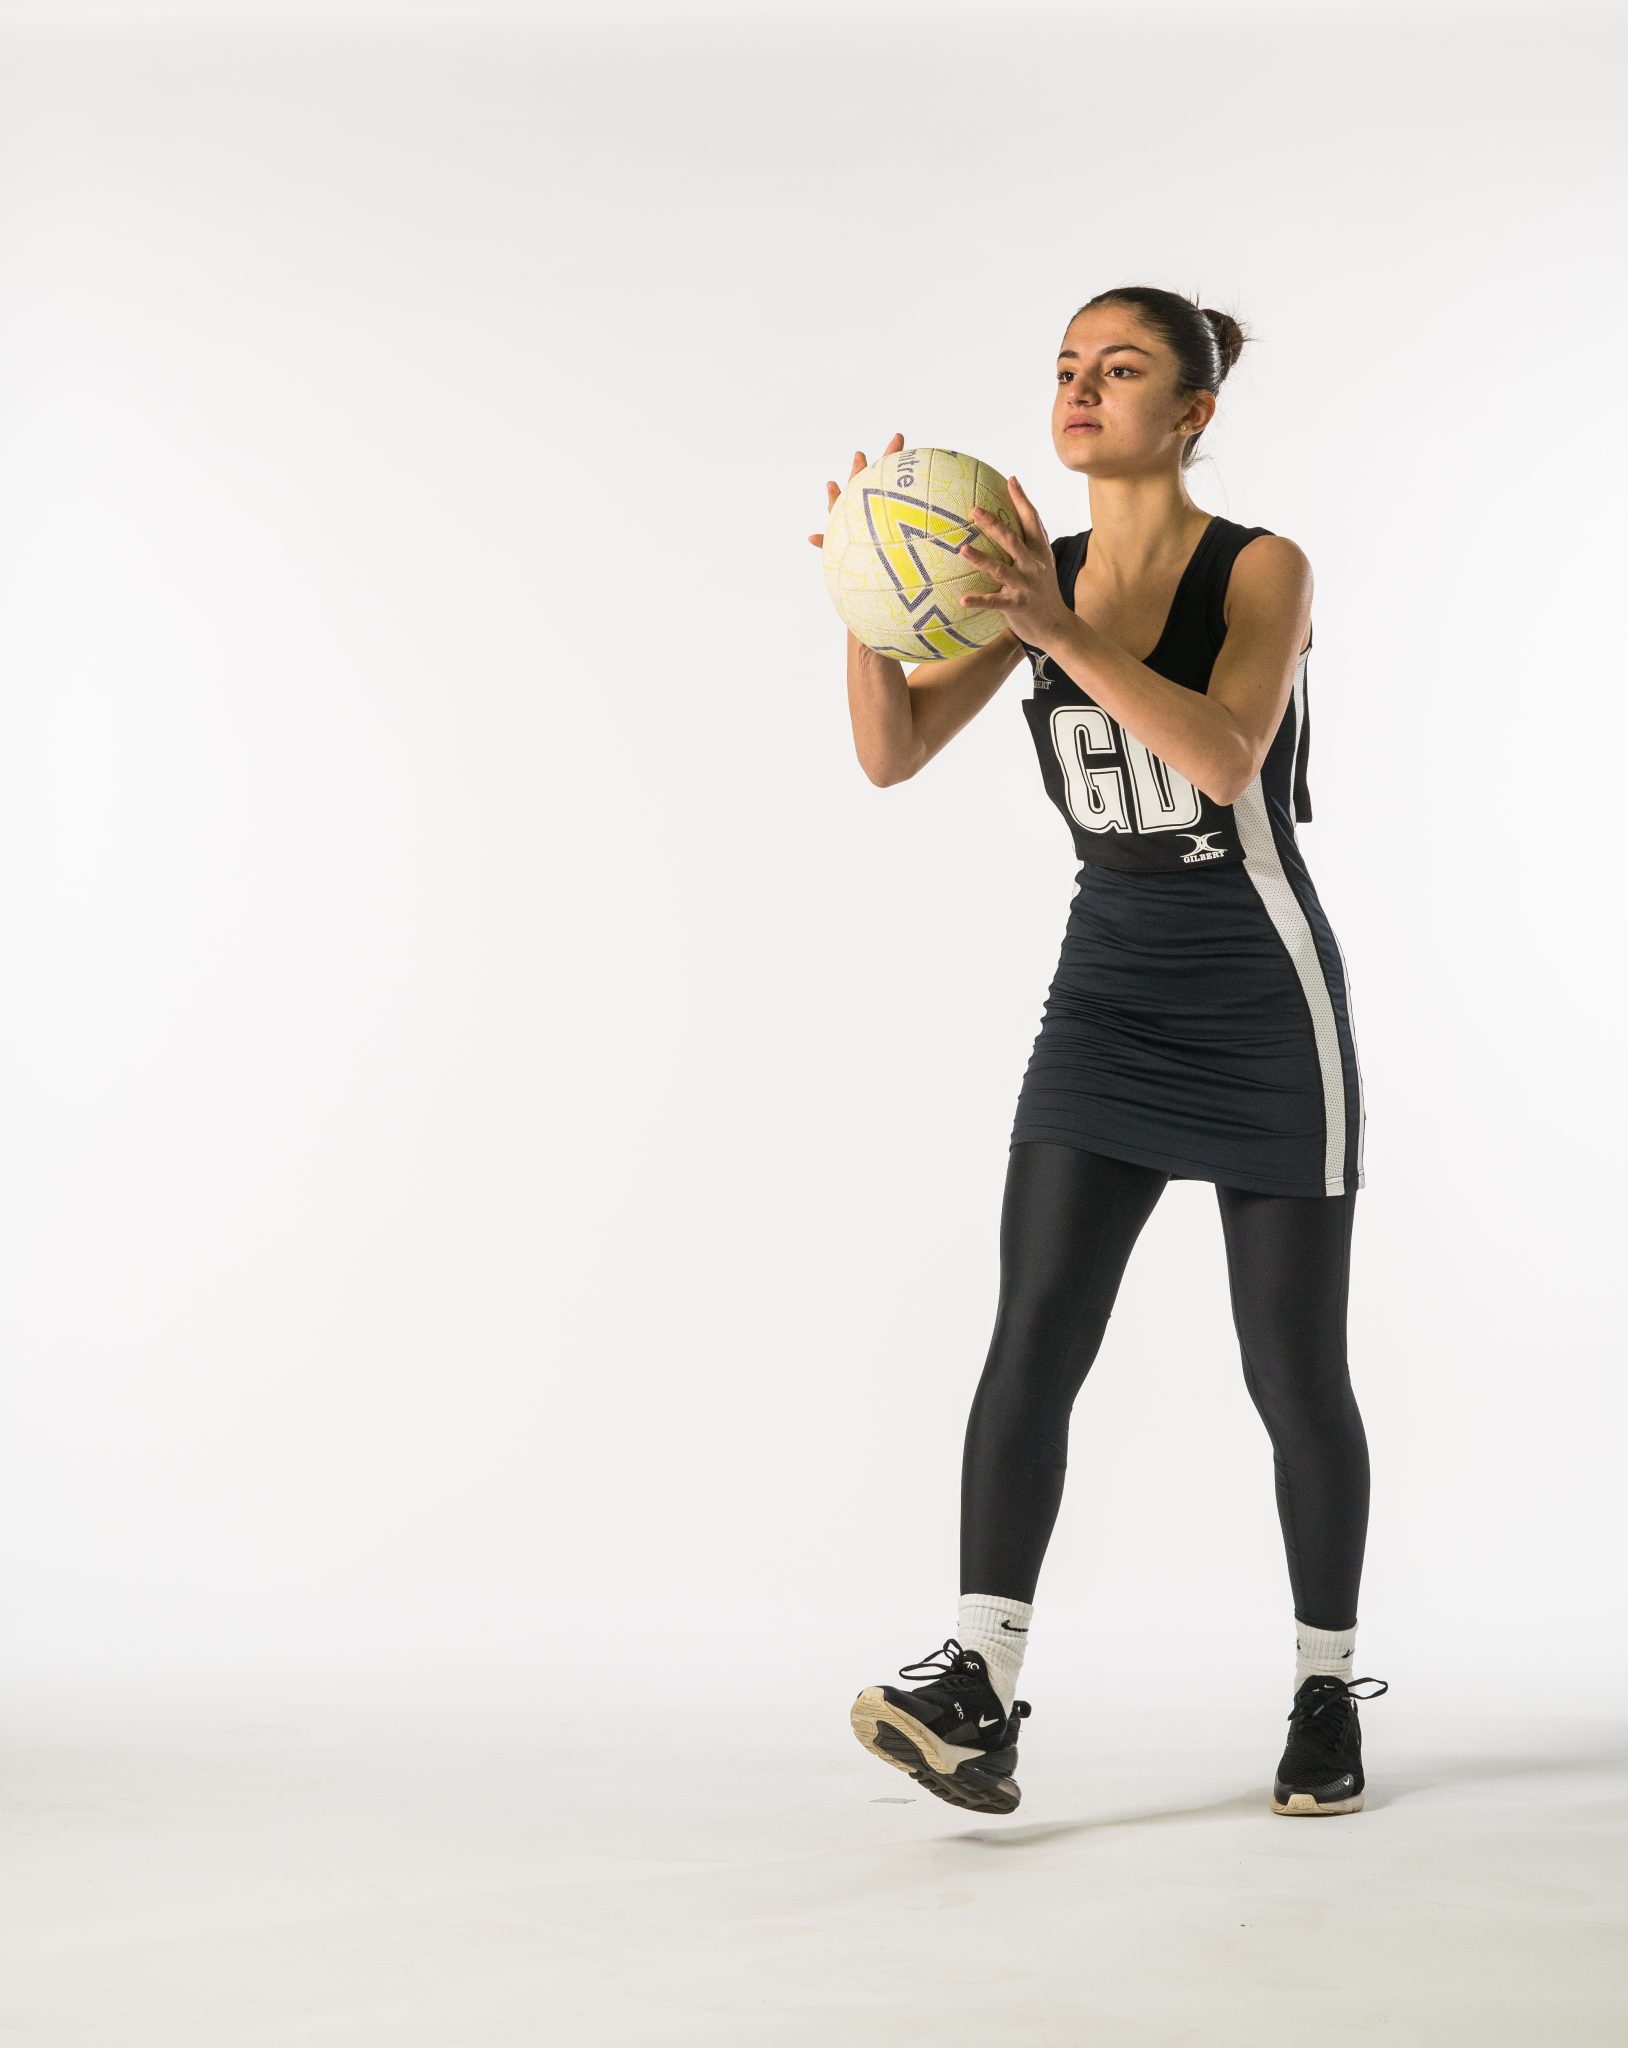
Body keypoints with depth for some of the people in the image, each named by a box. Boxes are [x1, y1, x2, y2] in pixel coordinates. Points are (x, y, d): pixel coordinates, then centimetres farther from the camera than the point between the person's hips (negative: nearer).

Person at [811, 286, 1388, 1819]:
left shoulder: (1263, 572, -9)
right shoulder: (1033, 576, 4)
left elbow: (1224, 753, -27)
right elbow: (893, 755, -3)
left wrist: (1058, 632, -37)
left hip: (1265, 1001, -4)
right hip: (1106, 990, 4)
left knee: (1293, 1370, 3)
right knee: (1033, 1339, -11)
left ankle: (1328, 1694, 19)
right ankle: (978, 1695, -14)